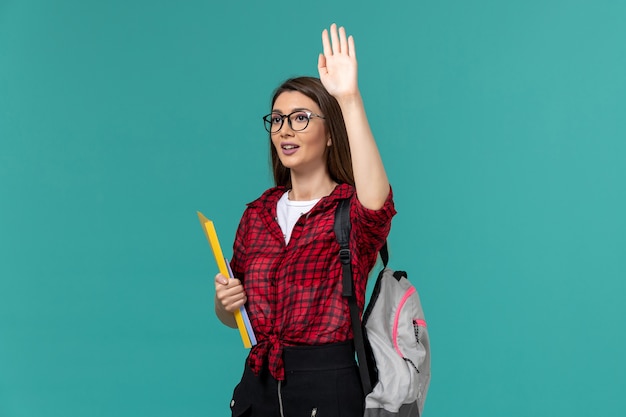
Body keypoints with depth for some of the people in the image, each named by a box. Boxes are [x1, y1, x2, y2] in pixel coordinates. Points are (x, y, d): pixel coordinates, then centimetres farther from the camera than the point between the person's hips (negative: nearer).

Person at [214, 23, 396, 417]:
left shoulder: (351, 211, -7)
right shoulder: (258, 214, 7)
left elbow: (376, 201, -34)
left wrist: (350, 98, -40)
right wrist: (225, 301, -6)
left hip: (327, 385, -4)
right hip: (258, 382, 5)